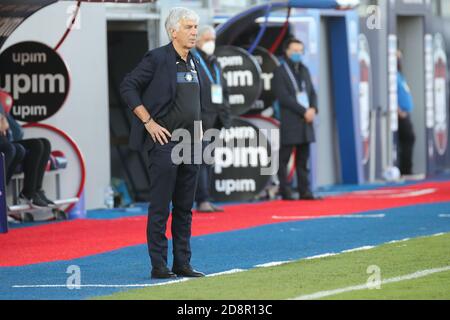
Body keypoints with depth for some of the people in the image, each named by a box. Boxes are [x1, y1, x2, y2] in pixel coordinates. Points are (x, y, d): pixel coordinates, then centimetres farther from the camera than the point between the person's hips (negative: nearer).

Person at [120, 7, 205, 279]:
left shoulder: (193, 63, 14)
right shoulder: (157, 58, -9)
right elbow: (128, 87, -9)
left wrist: (198, 127, 15)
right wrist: (149, 122, -13)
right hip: (164, 142, -7)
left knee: (185, 208, 10)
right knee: (161, 207, -5)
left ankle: (183, 263, 14)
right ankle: (159, 265, -2)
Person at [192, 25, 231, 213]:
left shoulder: (214, 64, 21)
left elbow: (223, 92, 26)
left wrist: (225, 116, 17)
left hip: (214, 120, 8)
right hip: (198, 118, -8)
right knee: (201, 159, -12)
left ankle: (205, 201, 12)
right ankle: (202, 201, -15)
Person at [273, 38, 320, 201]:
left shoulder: (304, 70, 17)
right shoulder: (280, 72, -4)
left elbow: (312, 92, 16)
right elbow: (284, 97, -12)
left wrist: (313, 109, -4)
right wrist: (304, 111, -15)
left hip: (306, 122, 7)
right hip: (289, 122, -7)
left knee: (303, 159, 7)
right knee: (284, 158, -3)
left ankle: (304, 191, 7)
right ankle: (285, 192, -2)